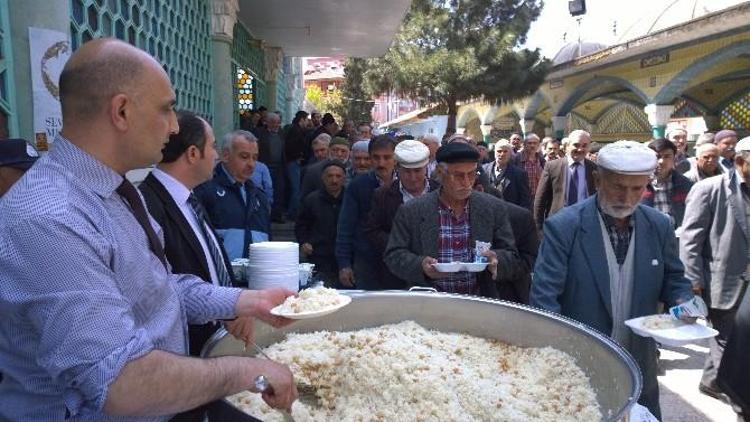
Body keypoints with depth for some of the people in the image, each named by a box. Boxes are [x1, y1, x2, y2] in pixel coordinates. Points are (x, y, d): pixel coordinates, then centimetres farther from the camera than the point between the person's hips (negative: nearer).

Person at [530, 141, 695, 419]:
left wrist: (684, 301, -10)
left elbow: (673, 279, 11)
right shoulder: (564, 227, -16)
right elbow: (544, 295, -17)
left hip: (639, 366, 4)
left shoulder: (659, 226, -2)